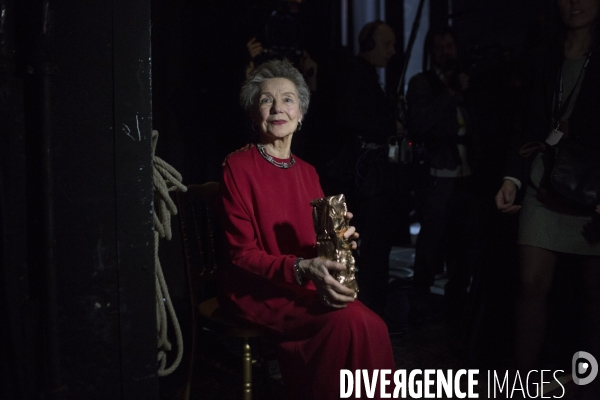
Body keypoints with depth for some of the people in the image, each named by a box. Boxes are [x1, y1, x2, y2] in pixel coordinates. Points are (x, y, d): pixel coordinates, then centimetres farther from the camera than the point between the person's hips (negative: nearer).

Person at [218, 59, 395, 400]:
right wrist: (303, 269, -26)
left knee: (373, 326, -24)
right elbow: (242, 253, -12)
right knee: (349, 321, -29)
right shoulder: (238, 166, -7)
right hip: (257, 290, -5)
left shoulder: (308, 172, 12)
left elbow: (319, 245, 14)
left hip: (309, 288, 5)